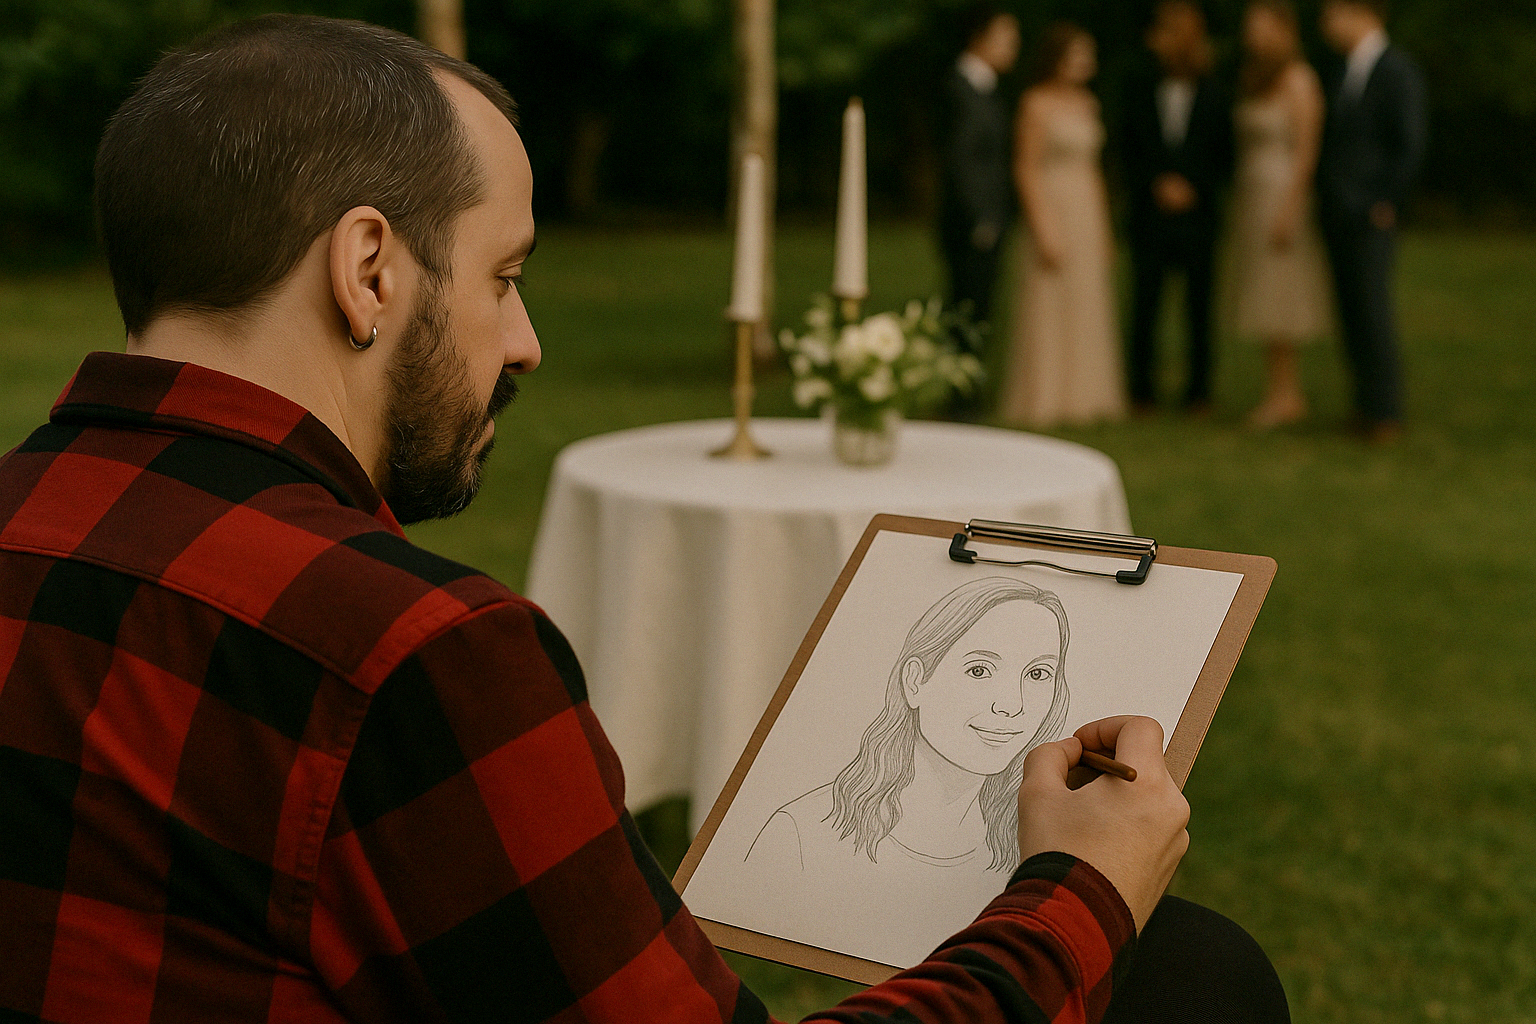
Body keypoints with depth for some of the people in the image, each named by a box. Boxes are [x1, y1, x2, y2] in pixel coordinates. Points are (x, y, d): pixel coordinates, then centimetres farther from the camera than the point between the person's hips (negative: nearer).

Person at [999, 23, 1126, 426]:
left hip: (1088, 213, 7)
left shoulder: (1087, 104, 13)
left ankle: (1081, 398, 16)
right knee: (1048, 307, -5)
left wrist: (1104, 229, 15)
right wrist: (1043, 233, -17)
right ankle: (1042, 401, 2)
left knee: (1088, 309, 9)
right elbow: (1026, 169, -12)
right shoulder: (1036, 103, -8)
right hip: (1051, 209, -7)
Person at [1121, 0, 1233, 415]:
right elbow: (1129, 152, 7)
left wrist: (1191, 187, -7)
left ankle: (1198, 391, 10)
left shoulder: (1214, 95, 3)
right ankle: (1141, 391, 6)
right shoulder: (1139, 89, 7)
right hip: (1150, 213, 1)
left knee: (1199, 307, 1)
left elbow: (1224, 158, 6)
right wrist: (1156, 185, -7)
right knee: (1144, 304, -2)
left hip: (1198, 213, -1)